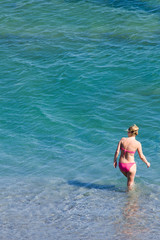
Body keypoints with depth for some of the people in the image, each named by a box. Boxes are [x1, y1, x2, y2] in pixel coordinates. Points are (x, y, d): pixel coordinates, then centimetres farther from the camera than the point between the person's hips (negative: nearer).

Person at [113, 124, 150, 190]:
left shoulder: (122, 140, -8)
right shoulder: (137, 143, -14)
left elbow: (117, 151, -9)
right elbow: (141, 156, -7)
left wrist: (115, 161, 6)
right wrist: (147, 163, 11)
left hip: (121, 165, 3)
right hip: (130, 165, -3)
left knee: (129, 177, 33)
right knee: (130, 181, 21)